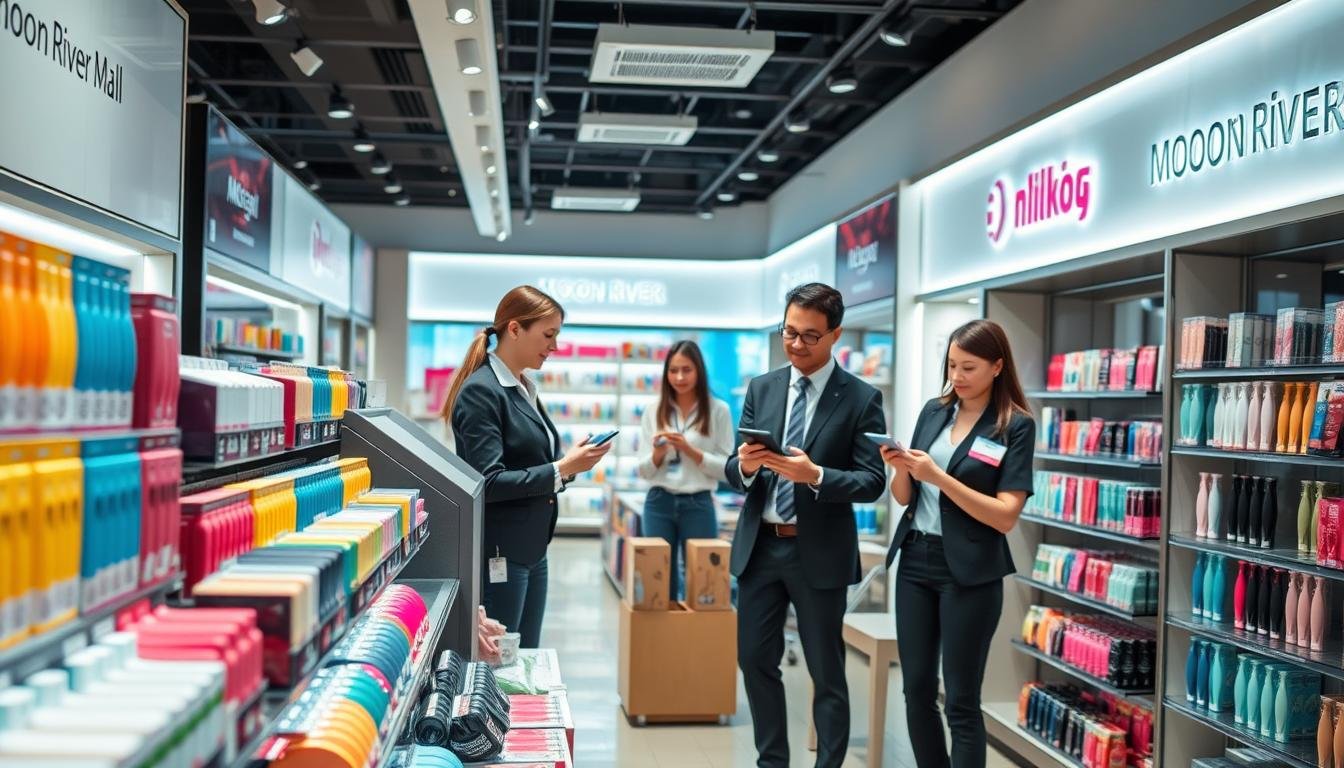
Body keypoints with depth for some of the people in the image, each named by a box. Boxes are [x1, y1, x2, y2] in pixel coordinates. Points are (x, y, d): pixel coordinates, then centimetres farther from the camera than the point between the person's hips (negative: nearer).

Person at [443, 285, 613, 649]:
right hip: (499, 553, -9)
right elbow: (488, 482, -21)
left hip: (531, 547, 9)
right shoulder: (481, 391, -15)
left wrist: (570, 461, 1)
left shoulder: (524, 389, 12)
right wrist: (561, 470, -21)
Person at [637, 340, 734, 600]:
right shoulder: (653, 413, 7)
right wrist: (658, 453, -13)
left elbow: (726, 469, -4)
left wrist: (689, 449, -15)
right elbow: (644, 472, 7)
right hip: (659, 504, 2)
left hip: (698, 505, -2)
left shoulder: (718, 411, -1)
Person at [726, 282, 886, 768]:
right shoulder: (761, 389, 6)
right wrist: (745, 464, -18)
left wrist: (815, 475, -26)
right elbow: (735, 473, 6)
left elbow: (872, 482, -10)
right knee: (755, 660, 11)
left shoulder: (862, 399, -6)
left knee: (826, 673, 7)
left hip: (819, 553, -4)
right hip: (759, 547, 4)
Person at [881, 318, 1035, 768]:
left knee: (961, 702, 2)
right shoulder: (933, 411, 7)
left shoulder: (1016, 425, -7)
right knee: (917, 690, 11)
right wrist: (900, 469, -10)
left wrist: (939, 477, -21)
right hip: (915, 560, 5)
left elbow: (1006, 516, -14)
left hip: (969, 571, -5)